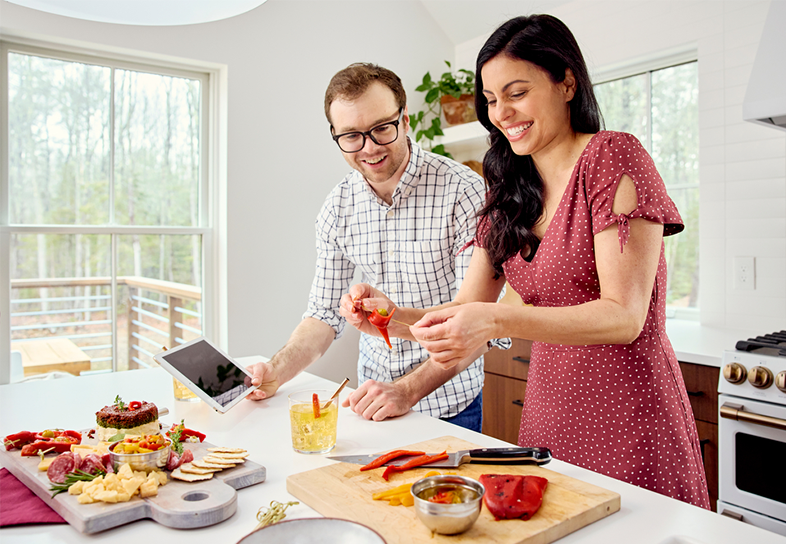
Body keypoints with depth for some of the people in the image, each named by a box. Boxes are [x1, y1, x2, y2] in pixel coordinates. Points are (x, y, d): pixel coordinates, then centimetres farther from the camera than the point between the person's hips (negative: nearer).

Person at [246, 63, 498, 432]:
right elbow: (325, 312, 1)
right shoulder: (338, 207, -5)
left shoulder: (463, 192, -20)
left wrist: (408, 389, -30)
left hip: (449, 400, -4)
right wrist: (277, 371, -15)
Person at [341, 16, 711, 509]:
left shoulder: (612, 158, -11)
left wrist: (496, 321, -30)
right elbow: (466, 310, 5)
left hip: (627, 416, -5)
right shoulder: (509, 194, 9)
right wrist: (394, 315, -13)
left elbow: (624, 317, -18)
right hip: (548, 414, 6)